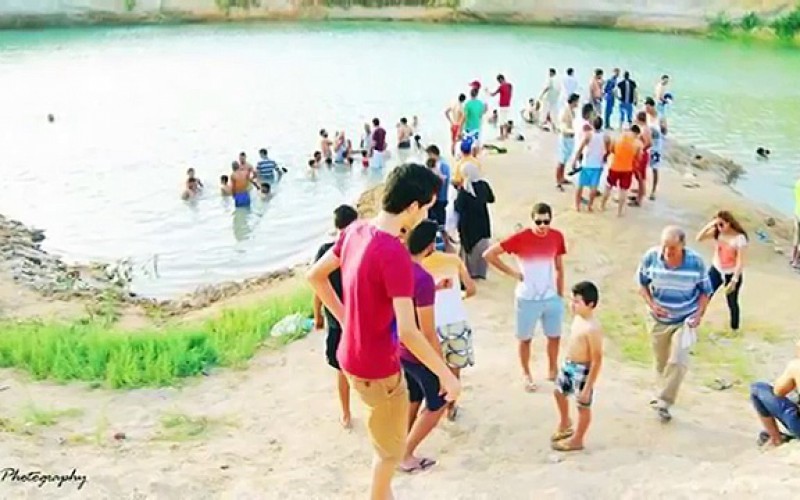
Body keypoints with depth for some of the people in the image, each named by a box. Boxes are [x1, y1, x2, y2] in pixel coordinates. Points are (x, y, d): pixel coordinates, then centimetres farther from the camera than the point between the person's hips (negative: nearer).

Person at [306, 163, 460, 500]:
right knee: (393, 450, 15)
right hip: (377, 369, -8)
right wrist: (446, 374, -19)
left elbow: (315, 276, 10)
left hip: (351, 357, 8)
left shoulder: (355, 230, -2)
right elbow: (407, 332, -30)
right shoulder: (395, 254, -28)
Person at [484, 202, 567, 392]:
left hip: (552, 297, 3)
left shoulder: (557, 237, -6)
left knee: (554, 336, 15)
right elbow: (489, 254, -16)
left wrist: (561, 294, 8)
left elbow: (559, 267, 7)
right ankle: (527, 375, 30)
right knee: (525, 339, 10)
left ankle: (552, 371, 38)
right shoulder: (520, 238, -18)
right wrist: (512, 272, -14)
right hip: (528, 299, -3)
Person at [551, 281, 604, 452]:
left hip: (582, 370, -9)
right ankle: (564, 425, 52)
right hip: (568, 364, 9)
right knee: (559, 393, 28)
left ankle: (577, 440, 32)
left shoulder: (592, 328, -31)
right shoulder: (577, 317, -4)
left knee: (583, 406, 12)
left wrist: (588, 388, -22)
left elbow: (597, 361, -26)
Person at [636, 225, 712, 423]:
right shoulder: (651, 257, -18)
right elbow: (642, 283, -1)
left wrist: (699, 314, -16)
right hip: (659, 319, 2)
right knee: (661, 362, 16)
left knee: (678, 361, -14)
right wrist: (651, 304, -15)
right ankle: (664, 396, 38)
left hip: (685, 320, -2)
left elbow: (705, 291, -4)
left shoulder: (696, 262, -20)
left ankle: (663, 402, 0)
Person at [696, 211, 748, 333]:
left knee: (732, 303, 12)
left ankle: (734, 329, 33)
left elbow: (740, 261, -22)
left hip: (731, 274, -4)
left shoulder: (739, 238, -23)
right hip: (716, 270, 4)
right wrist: (709, 225, -29)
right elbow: (699, 238, -17)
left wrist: (734, 281, -25)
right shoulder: (716, 232, -9)